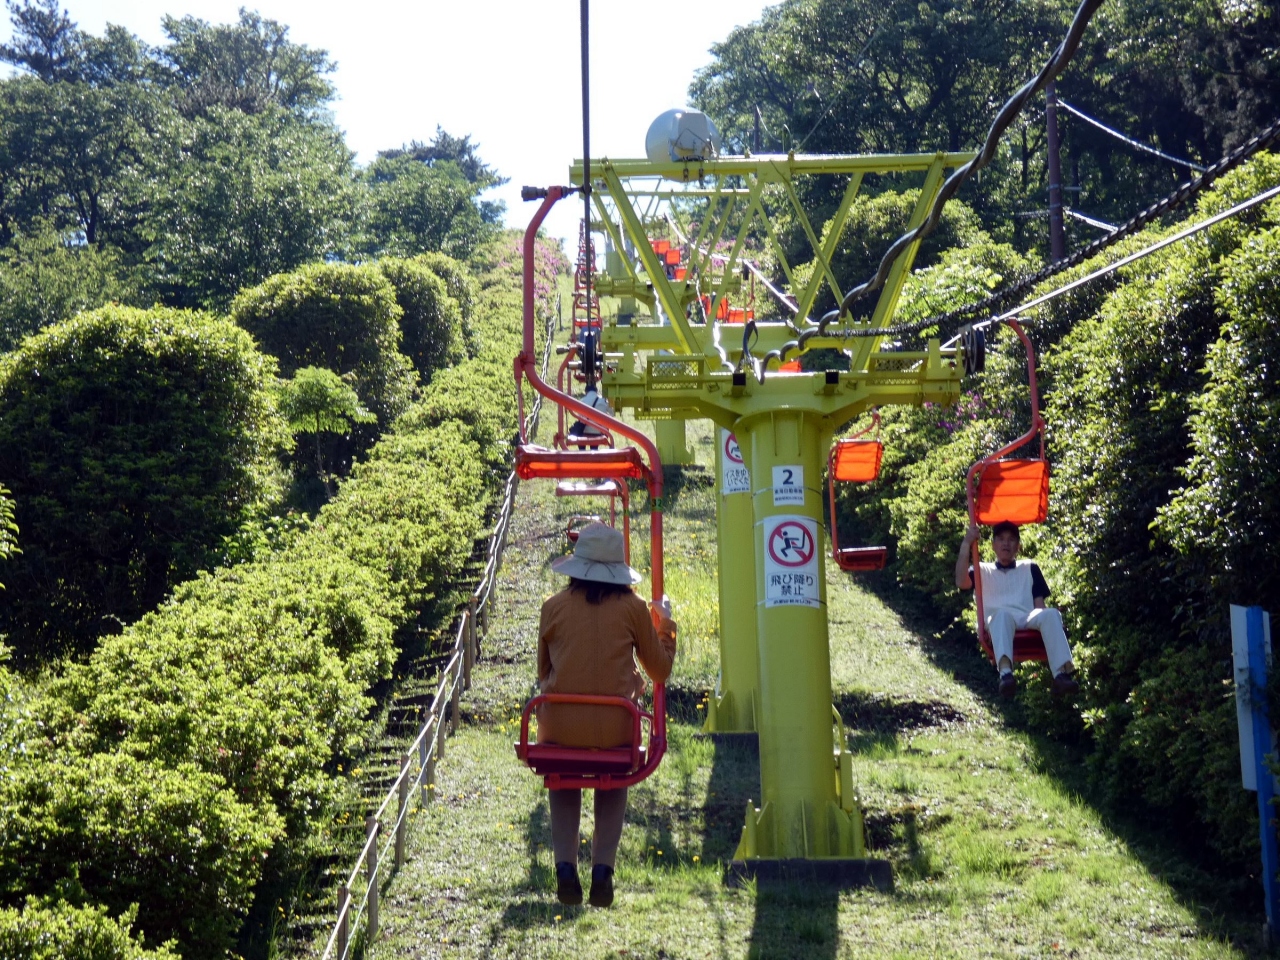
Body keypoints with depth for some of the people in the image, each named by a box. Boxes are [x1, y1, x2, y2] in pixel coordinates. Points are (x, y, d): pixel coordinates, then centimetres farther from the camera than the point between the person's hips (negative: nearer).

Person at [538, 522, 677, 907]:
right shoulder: (633, 608, 0)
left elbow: (543, 672, 12)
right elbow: (660, 671, 10)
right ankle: (602, 868, 12)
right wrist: (665, 624, 23)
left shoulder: (554, 606, 1)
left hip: (560, 727, 0)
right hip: (614, 729, 0)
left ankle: (565, 868, 11)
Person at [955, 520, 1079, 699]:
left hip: (1028, 621, 2)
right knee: (1002, 614, -40)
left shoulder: (1029, 568, 31)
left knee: (1051, 613, -33)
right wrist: (966, 543, 0)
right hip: (997, 621, -2)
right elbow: (961, 582, 4)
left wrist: (1044, 619, -6)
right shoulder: (983, 570, 27)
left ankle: (1061, 674, -52)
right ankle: (1005, 673, -66)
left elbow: (1039, 603, 18)